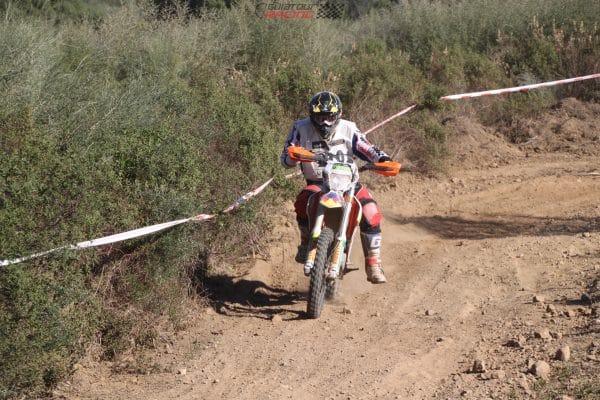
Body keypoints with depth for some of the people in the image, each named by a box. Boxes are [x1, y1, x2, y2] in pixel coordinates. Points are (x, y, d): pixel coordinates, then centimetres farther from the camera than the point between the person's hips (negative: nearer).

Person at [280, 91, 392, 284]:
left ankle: (373, 264, -9)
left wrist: (382, 159, -22)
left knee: (371, 213, -20)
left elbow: (366, 149, -1)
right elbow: (285, 158, -5)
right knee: (302, 203, -34)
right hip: (316, 183, -1)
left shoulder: (348, 129, -1)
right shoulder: (301, 129, -4)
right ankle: (306, 243, -7)